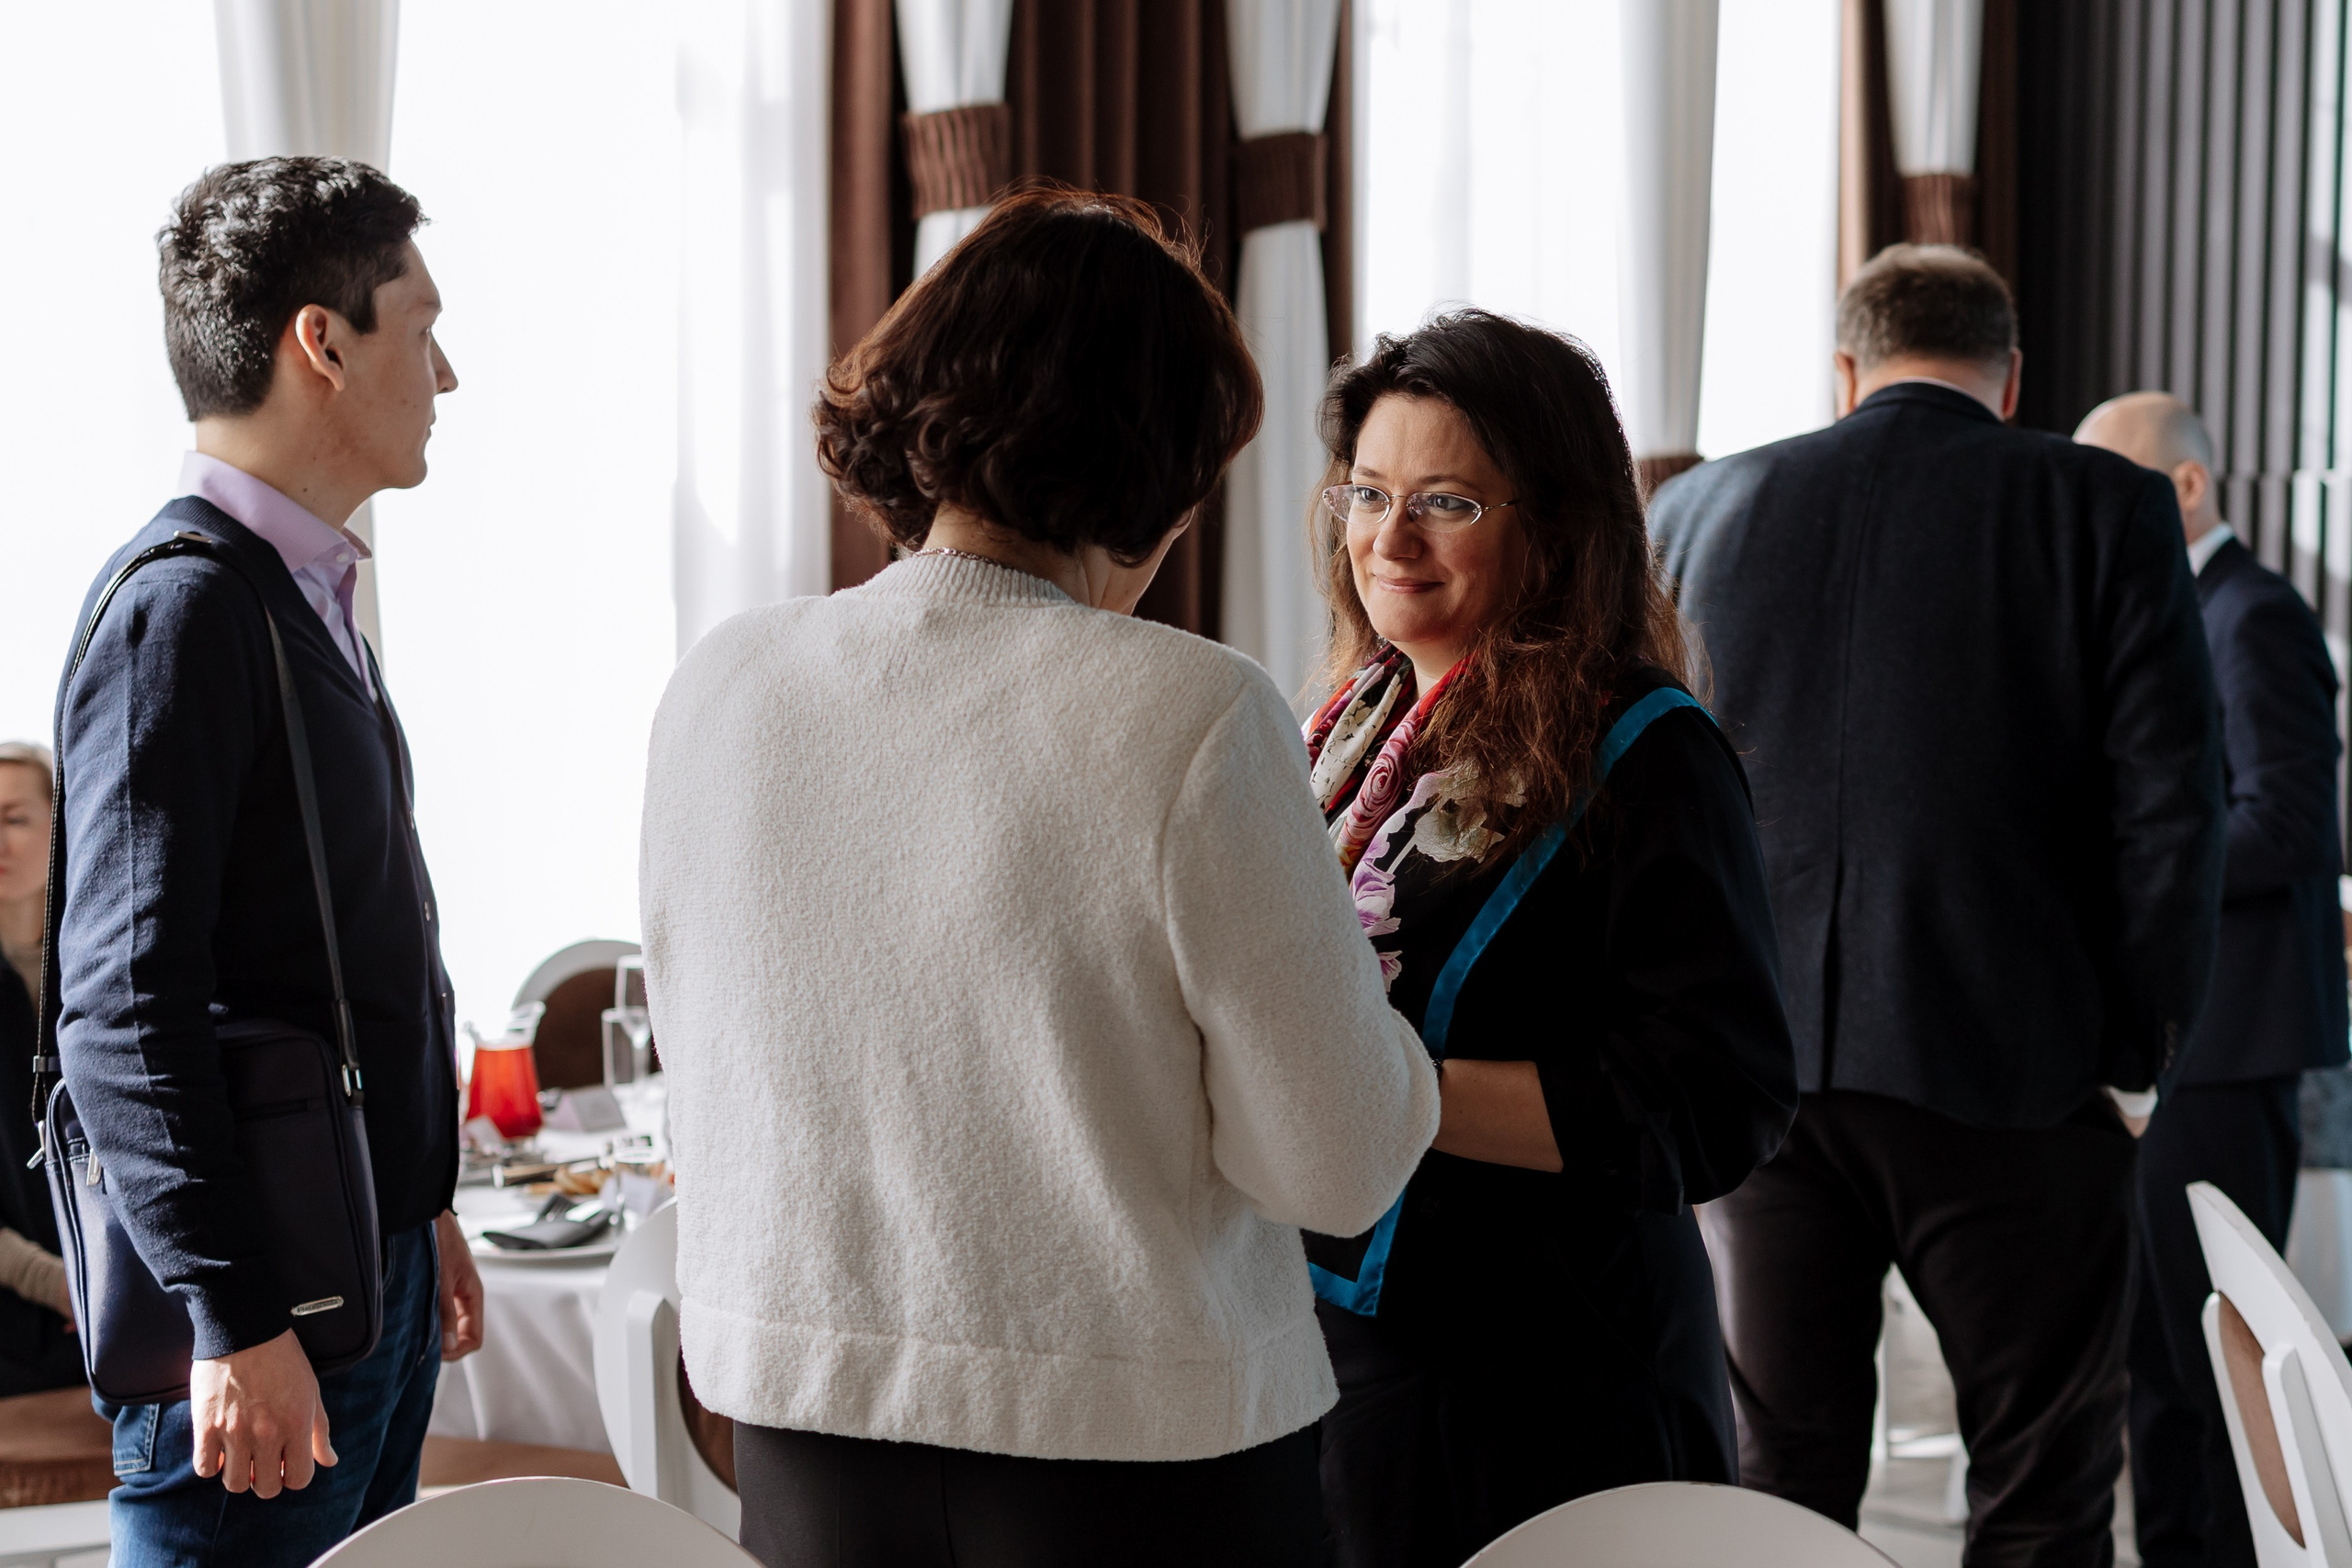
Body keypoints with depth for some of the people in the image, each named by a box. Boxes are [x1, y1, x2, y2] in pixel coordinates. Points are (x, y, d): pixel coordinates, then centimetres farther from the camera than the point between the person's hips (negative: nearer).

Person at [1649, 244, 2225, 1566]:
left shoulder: (1696, 509, 7)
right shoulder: (2109, 508, -2)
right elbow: (2174, 802, -7)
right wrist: (2141, 1056, 0)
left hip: (1754, 1071, 3)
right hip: (2014, 1066, -2)